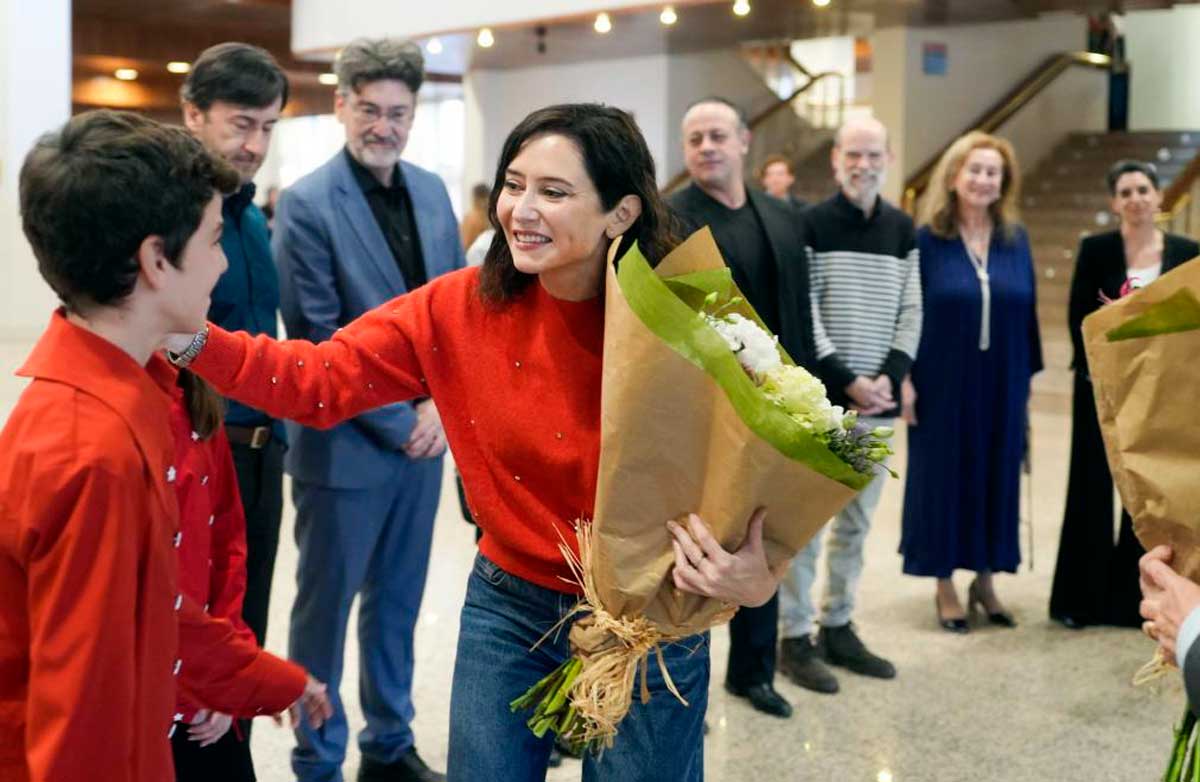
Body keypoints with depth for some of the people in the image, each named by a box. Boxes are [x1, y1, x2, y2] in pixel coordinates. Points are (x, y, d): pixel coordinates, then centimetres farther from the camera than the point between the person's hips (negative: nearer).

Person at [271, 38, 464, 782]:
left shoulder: (432, 191, 5)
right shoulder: (306, 205, -13)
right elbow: (318, 344, -15)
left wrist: (441, 402, -5)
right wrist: (398, 423, -14)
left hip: (424, 433, 6)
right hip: (345, 442, -6)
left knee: (399, 601, 17)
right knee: (325, 607, 8)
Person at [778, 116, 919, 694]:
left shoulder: (902, 229, 10)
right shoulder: (810, 223, -4)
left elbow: (911, 311, 9)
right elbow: (803, 315, -9)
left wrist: (890, 376, -6)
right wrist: (847, 381, -14)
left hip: (878, 400, 5)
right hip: (820, 398, -5)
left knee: (857, 520, 12)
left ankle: (838, 627, 23)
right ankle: (796, 636, 8)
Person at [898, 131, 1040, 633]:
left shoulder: (1016, 239, 4)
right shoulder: (926, 239, -6)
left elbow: (1027, 310, 8)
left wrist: (1028, 376, 6)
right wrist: (905, 379, -10)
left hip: (1000, 384, 3)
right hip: (943, 383, -3)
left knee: (995, 476, 10)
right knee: (944, 477, 5)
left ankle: (985, 579, 25)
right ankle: (945, 586, 18)